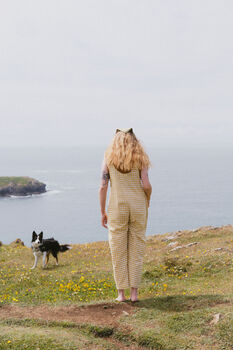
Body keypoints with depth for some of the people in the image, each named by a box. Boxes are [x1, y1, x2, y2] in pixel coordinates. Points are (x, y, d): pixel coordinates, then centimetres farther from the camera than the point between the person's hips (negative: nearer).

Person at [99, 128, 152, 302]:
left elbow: (103, 187, -4)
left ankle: (121, 293, 8)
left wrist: (103, 212, 3)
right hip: (138, 206, 0)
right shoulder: (140, 158, 0)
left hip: (117, 208, 0)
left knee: (118, 251, 7)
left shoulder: (109, 158, 1)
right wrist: (148, 200, 11)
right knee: (136, 250, 7)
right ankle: (134, 293, 7)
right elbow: (146, 185, -9)